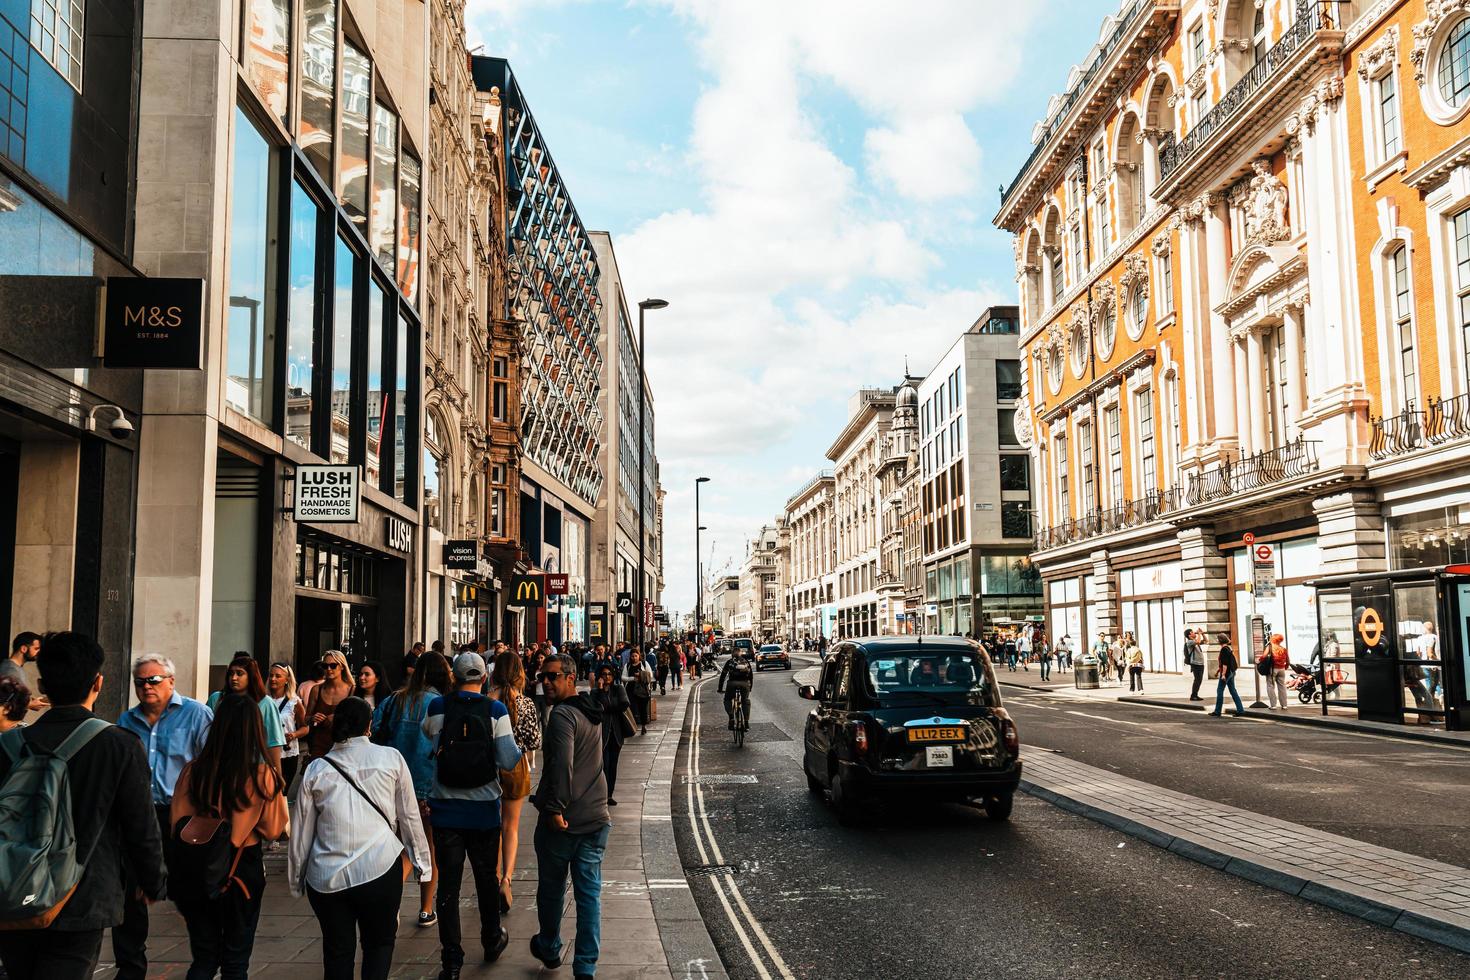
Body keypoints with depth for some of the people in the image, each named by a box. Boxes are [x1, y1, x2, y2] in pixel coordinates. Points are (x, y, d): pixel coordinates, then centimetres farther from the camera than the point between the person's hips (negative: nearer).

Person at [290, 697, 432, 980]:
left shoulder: (315, 769, 5)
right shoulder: (390, 758, 1)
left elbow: (302, 831, 9)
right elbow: (409, 816, 5)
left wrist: (295, 878, 21)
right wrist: (421, 860, 14)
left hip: (326, 877, 2)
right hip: (380, 869, -2)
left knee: (337, 952, 16)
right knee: (379, 944, 16)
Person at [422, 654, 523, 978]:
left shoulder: (437, 707, -7)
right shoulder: (496, 711, -12)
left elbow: (427, 734, 14)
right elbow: (509, 761, -15)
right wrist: (519, 749, 5)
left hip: (445, 808, 0)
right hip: (484, 810, 0)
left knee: (448, 884, 6)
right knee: (486, 878, 19)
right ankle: (492, 941, 36)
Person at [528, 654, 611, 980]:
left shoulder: (563, 715, -18)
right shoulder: (592, 712, 10)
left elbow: (561, 765, -30)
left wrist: (554, 807, -25)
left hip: (562, 821, -6)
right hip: (595, 818, 6)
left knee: (551, 889, 16)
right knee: (589, 893, 7)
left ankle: (549, 950, 35)